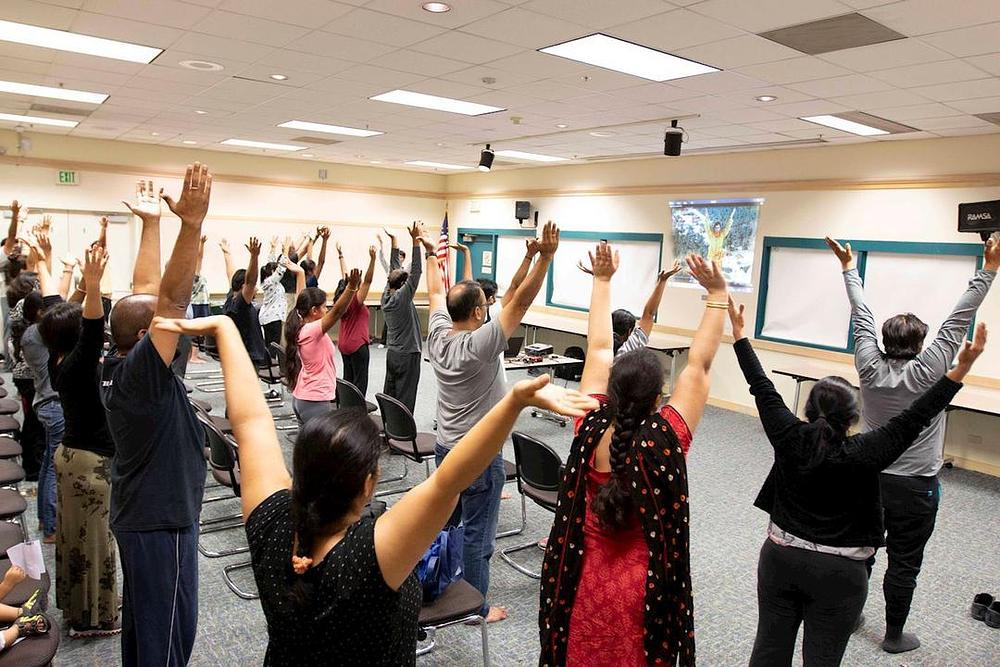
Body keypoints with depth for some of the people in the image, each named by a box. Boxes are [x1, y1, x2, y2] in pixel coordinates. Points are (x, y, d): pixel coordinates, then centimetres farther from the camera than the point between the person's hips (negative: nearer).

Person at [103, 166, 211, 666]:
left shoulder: (117, 367, 0)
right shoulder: (140, 372, -24)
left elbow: (147, 292, 6)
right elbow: (172, 300, -37)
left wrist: (151, 224, 10)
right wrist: (191, 223, -42)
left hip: (137, 513, 10)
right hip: (160, 519, -10)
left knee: (141, 621, 22)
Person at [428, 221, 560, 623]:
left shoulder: (438, 335, -5)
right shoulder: (481, 344, -24)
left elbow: (436, 293, 11)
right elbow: (520, 303, -31)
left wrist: (431, 254, 25)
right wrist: (545, 258, -35)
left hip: (445, 447, 8)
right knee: (478, 534, 5)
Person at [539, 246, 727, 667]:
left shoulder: (591, 427, -16)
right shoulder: (666, 438, -24)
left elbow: (598, 347, -6)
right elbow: (699, 364, -17)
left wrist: (602, 280, 4)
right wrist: (717, 295, -10)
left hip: (583, 582, 3)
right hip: (642, 588, -3)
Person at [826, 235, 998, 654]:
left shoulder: (870, 367, -11)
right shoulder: (928, 371, -19)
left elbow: (861, 318, -3)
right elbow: (958, 321, -17)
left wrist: (849, 268, 6)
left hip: (870, 478, 4)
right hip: (915, 487, -4)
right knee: (903, 564, 9)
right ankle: (894, 636, 23)